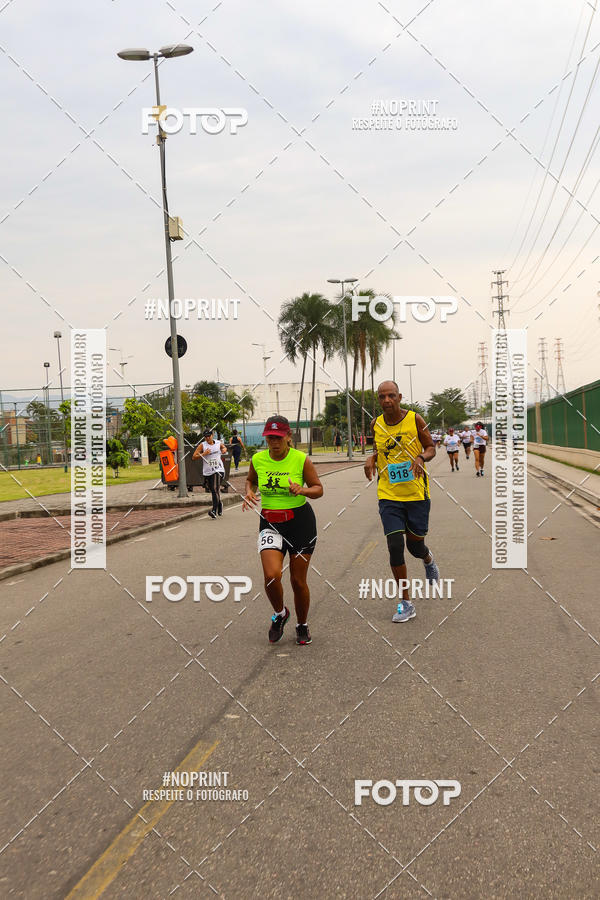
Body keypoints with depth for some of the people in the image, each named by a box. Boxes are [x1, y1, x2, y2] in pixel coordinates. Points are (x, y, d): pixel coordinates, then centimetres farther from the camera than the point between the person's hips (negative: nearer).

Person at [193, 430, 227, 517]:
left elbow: (224, 447, 33)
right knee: (213, 490, 10)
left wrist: (224, 449, 9)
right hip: (207, 471, 1)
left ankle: (214, 510, -24)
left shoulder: (219, 443, 8)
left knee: (215, 489, -18)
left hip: (218, 470, -1)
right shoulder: (202, 445, 1)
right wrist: (203, 454, -16)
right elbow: (194, 457, -4)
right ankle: (219, 503, 39)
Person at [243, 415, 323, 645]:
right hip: (270, 523, 2)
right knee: (271, 575, -18)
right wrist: (249, 492, -2)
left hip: (300, 521, -2)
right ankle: (279, 614, 14)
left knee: (298, 580, 4)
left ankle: (302, 626, 28)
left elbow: (318, 489, -1)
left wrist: (302, 490, -22)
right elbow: (250, 480, 19)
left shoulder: (301, 460, -9)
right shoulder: (258, 460, -1)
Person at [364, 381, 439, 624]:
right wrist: (371, 459, -1)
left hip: (417, 493, -2)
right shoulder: (376, 424, 3)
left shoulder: (414, 419, -6)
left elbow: (431, 448, 2)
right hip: (388, 495, 2)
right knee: (395, 546, -8)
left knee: (415, 546, 6)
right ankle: (406, 603, 3)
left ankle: (428, 559, 47)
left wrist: (421, 457, -20)